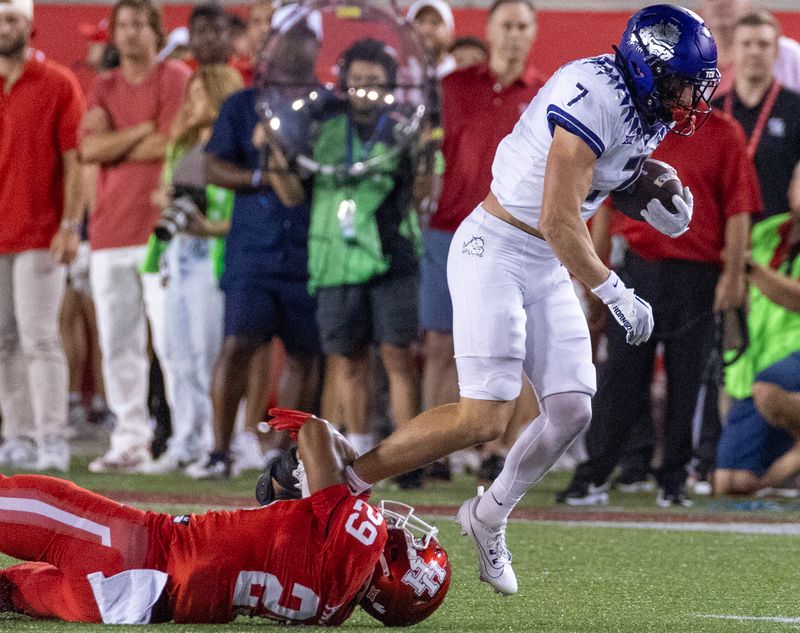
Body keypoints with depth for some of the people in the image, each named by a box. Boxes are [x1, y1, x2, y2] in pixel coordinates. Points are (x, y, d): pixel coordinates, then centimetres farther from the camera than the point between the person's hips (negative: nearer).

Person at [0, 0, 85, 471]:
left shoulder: (58, 84, -1)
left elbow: (74, 160, -4)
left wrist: (71, 225, -11)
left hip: (40, 234, -5)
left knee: (38, 338, -9)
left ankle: (52, 440, -8)